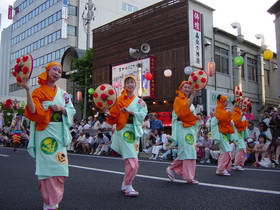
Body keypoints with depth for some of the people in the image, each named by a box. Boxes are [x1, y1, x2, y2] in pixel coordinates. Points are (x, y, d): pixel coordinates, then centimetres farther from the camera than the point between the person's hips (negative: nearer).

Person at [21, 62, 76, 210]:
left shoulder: (63, 93, 15)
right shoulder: (38, 92, 0)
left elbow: (71, 111, 13)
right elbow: (33, 111, -15)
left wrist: (61, 108, -7)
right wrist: (27, 90, -22)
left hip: (60, 132, 5)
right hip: (45, 132, -5)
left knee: (59, 166, 5)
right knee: (47, 166, -7)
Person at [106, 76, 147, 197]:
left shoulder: (139, 101, 11)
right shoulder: (120, 99, 5)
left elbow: (142, 114, -6)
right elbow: (114, 117, 3)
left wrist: (130, 111, -18)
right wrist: (109, 113, -16)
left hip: (134, 132, 4)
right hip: (123, 131, -4)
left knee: (130, 161, 9)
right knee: (132, 161, -13)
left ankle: (125, 184, 25)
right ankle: (128, 187, -1)